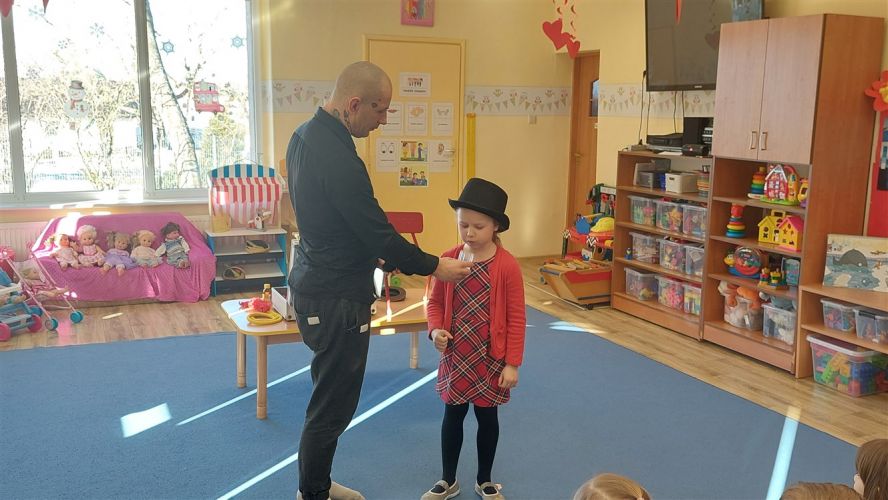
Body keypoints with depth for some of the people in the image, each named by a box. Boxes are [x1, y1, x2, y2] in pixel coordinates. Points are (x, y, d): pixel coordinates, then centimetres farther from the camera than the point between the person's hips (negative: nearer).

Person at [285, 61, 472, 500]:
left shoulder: (304, 135, 5)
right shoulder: (339, 160, -27)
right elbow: (378, 233, -22)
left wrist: (386, 259, 17)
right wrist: (434, 267, -8)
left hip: (312, 280, 11)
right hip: (336, 299, -11)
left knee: (330, 395, 22)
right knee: (332, 405, 3)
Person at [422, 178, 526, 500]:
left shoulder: (507, 265, -14)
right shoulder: (448, 260, -4)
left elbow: (516, 317, -11)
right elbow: (435, 302, 8)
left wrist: (512, 363, -11)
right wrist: (435, 330, -12)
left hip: (490, 358, -3)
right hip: (454, 355, 3)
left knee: (487, 416, 13)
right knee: (453, 414, 14)